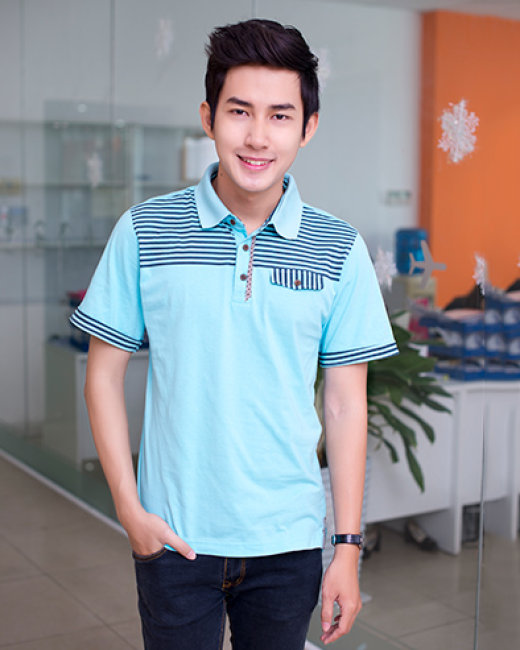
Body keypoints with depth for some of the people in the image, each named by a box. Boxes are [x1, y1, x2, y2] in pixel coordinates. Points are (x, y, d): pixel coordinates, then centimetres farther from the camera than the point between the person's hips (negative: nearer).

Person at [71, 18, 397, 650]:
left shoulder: (339, 249, -4)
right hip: (173, 534, 0)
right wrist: (129, 508, -5)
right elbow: (104, 373, 0)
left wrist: (348, 547, -1)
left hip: (289, 539, 1)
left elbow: (345, 406, -1)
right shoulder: (143, 231, -6)